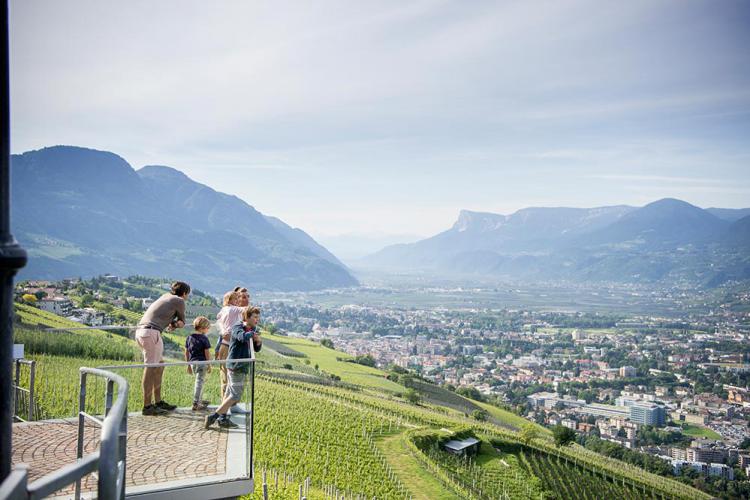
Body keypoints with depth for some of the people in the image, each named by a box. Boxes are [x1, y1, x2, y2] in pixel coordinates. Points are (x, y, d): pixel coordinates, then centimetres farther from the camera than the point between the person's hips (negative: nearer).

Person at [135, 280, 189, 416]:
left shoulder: (165, 296, 27)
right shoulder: (179, 301, 5)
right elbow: (182, 322, 13)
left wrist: (173, 323, 7)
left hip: (140, 330, 9)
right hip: (151, 332, -9)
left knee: (160, 364, 15)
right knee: (151, 367, -10)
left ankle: (158, 402, 19)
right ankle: (147, 406, -11)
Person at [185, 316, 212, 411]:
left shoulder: (189, 338, 9)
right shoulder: (204, 339, -10)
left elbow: (186, 353, 12)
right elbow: (207, 353, -10)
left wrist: (188, 365, 20)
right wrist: (209, 365, -1)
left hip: (192, 363, 7)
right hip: (202, 363, -7)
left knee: (199, 381, 22)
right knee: (199, 382, -2)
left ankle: (199, 401, 31)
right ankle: (195, 404, -3)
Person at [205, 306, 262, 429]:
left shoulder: (254, 329, 11)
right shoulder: (237, 327, -12)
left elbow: (257, 349, 15)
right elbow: (243, 337, -35)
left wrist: (258, 341, -6)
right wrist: (252, 333, -16)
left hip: (243, 367, 9)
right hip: (235, 365, -9)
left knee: (230, 393, 15)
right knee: (235, 395, -8)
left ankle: (223, 418, 24)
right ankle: (213, 417, -4)